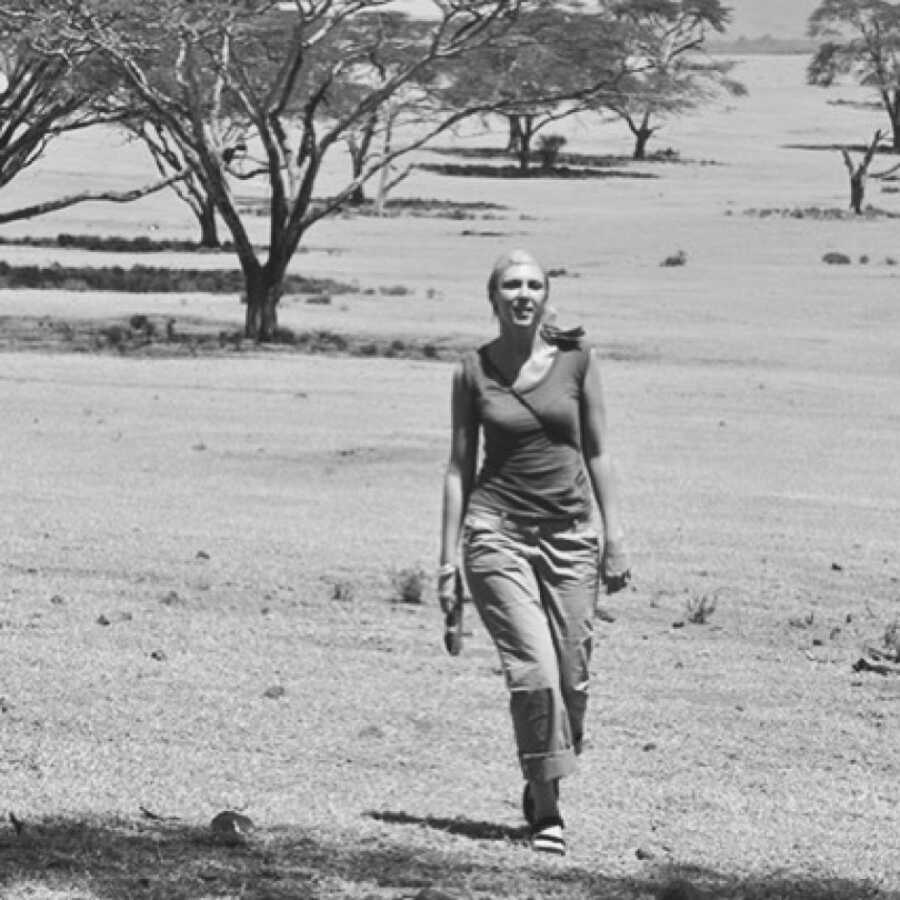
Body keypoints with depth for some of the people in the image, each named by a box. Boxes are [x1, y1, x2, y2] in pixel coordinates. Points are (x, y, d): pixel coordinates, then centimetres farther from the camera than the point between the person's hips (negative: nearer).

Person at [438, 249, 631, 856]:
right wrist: (449, 556, 2)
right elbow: (460, 466, 6)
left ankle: (544, 786, 25)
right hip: (497, 532, -2)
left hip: (570, 532, 2)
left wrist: (615, 538, 2)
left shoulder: (576, 359, 3)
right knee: (534, 672, -15)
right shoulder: (473, 371, 2)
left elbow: (598, 452, 7)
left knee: (572, 679, 1)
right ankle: (546, 813, -6)